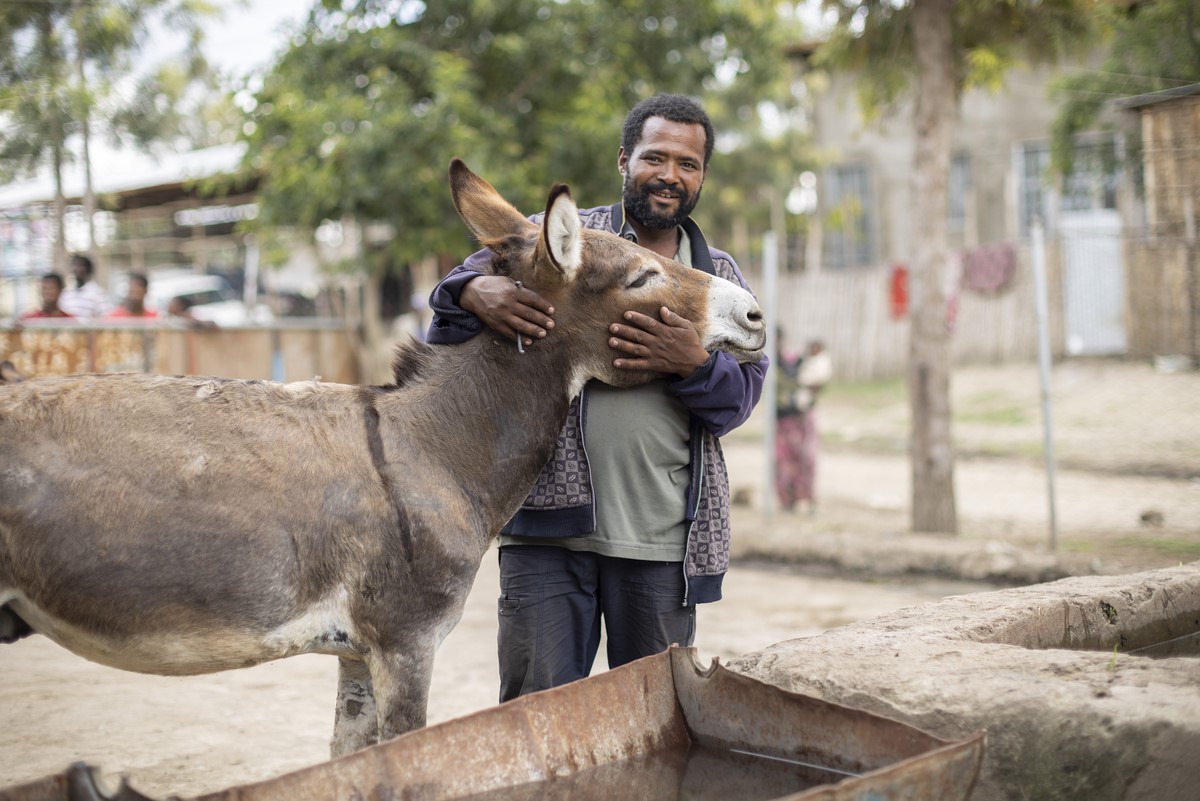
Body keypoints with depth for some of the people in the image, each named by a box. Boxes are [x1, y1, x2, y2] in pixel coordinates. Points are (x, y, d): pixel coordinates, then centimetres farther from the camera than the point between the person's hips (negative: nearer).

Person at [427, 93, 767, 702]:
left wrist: (695, 364, -15)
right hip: (549, 523, -3)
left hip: (663, 540, 3)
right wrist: (474, 292, -25)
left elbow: (743, 394, 6)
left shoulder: (720, 278, 15)